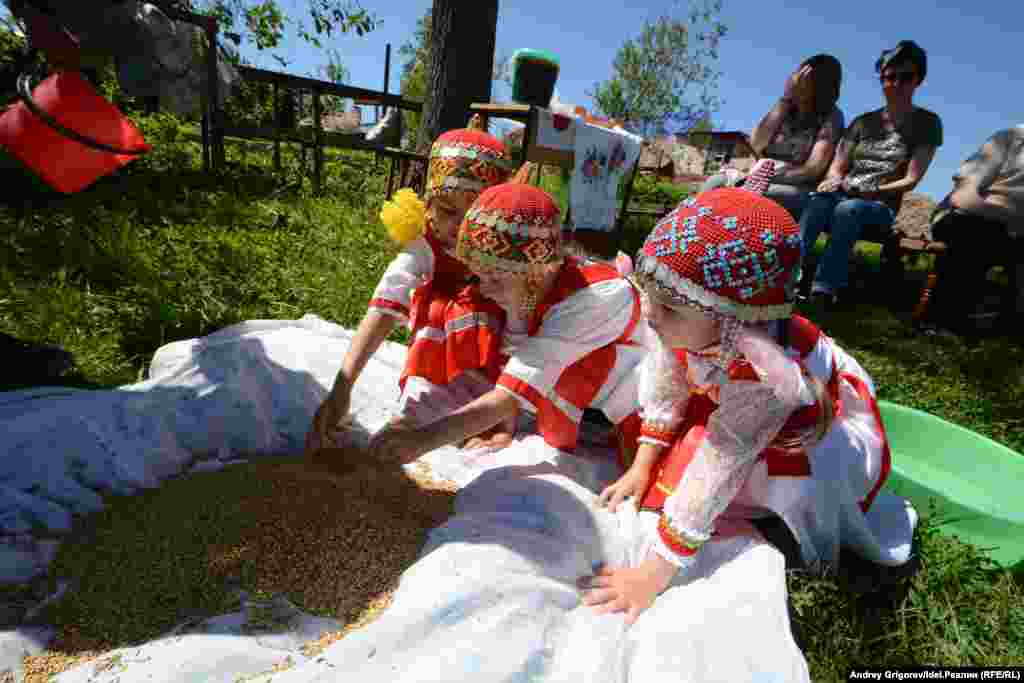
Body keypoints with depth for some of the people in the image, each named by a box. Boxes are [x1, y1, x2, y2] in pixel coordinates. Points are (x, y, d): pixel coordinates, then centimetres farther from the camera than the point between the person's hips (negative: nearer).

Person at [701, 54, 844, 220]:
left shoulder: (832, 116, 1)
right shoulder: (786, 108, 15)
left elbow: (814, 169, -11)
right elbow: (756, 144, -3)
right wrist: (785, 98, -4)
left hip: (801, 193, -5)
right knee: (716, 183, -21)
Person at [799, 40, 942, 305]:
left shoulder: (926, 122, 9)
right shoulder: (862, 122, 20)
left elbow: (911, 180, 0)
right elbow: (836, 167, 13)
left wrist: (874, 190, -16)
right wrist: (834, 181, -11)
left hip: (881, 206, -2)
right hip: (843, 196, 2)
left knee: (848, 210, -39)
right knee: (820, 200, -36)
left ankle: (821, 294, -51)